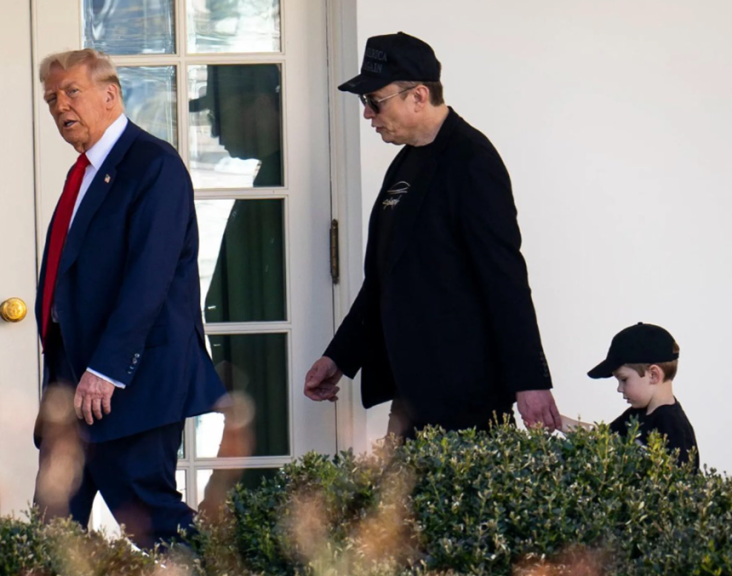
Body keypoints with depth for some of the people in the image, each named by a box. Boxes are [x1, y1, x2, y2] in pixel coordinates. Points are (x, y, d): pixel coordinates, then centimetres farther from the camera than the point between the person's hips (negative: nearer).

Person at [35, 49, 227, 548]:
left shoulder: (154, 164, -9)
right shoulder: (84, 172, 20)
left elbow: (149, 276, -18)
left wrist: (106, 369, -23)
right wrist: (62, 377, 13)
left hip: (133, 376, -9)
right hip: (74, 378, 9)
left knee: (148, 515, -9)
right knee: (54, 515, 6)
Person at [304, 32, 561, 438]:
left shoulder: (470, 160, -11)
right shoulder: (406, 165, 17)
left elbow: (505, 276, -17)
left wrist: (529, 381, -20)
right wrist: (338, 357, 23)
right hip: (412, 389, 9)